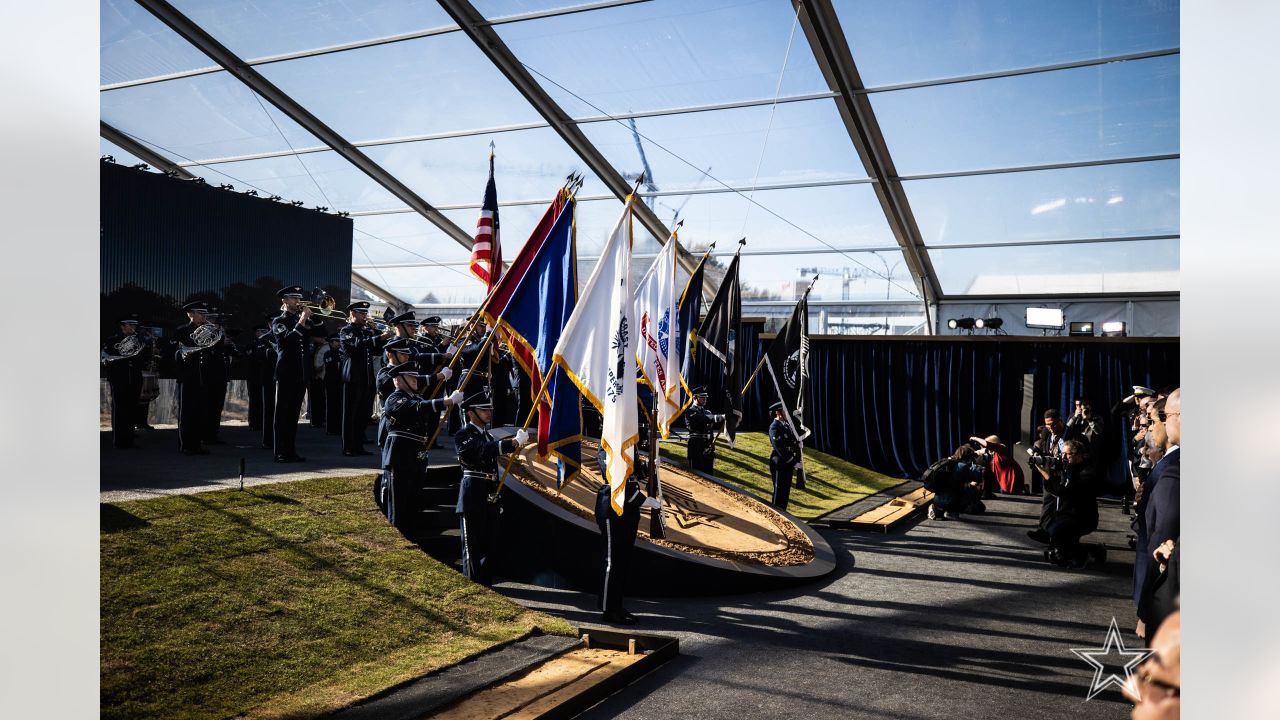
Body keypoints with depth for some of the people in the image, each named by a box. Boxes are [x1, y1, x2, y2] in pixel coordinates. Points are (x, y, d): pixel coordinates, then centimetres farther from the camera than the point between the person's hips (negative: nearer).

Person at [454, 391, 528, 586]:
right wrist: (514, 442, -35)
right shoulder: (463, 436, -7)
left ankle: (486, 585, 18)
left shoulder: (488, 436, 18)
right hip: (473, 498, -8)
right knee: (473, 545, -2)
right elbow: (484, 450, -27)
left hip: (490, 497, 8)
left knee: (487, 544, 11)